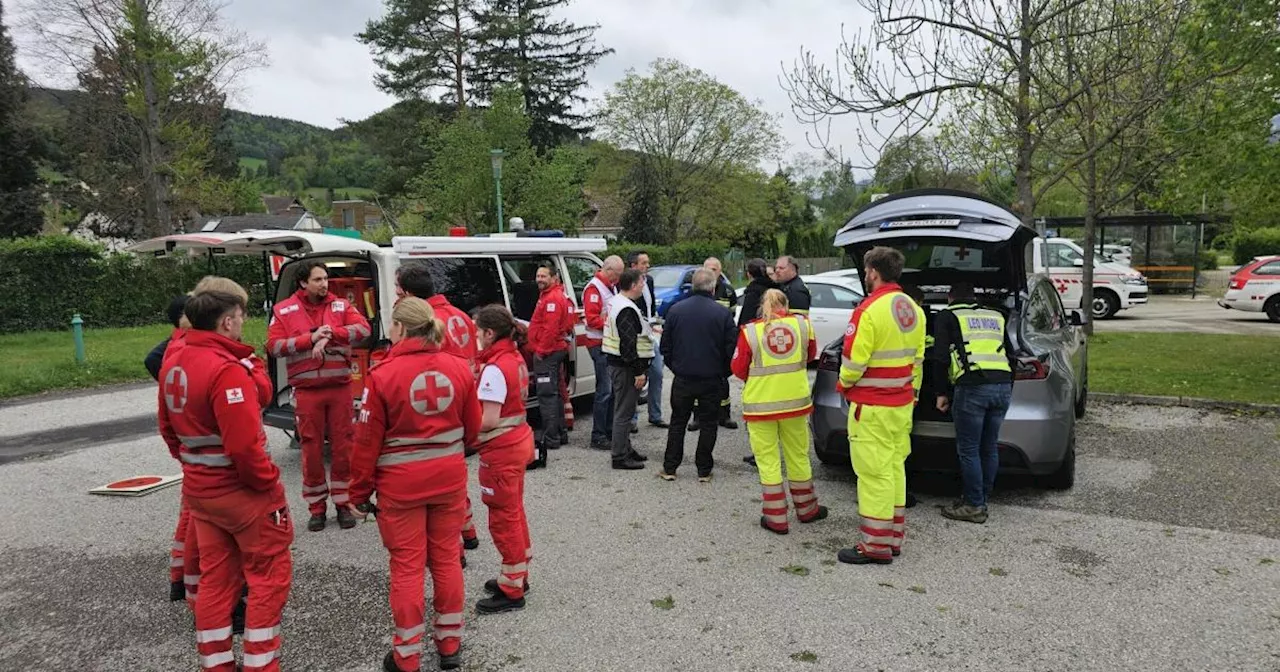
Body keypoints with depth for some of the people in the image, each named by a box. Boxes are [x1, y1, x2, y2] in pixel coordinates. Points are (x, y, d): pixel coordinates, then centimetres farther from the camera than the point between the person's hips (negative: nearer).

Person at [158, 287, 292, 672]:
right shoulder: (226, 370, -23)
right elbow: (245, 444, -27)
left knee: (216, 577, 18)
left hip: (199, 490, 8)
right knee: (269, 574, 7)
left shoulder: (173, 365, 5)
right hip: (242, 491, -8)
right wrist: (269, 484, -14)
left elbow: (168, 429, 16)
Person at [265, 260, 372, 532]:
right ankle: (317, 507, 19)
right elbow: (274, 346, -7)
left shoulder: (340, 305, 4)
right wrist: (311, 338, -16)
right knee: (312, 448, 6)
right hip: (307, 391, -1)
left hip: (340, 387, 1)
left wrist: (330, 335, -20)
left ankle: (342, 504, 19)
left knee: (343, 446, 6)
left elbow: (363, 329, -9)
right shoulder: (284, 311, 1)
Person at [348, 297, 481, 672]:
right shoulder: (459, 369, -3)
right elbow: (472, 428, 6)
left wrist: (360, 493, 2)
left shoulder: (383, 375, -14)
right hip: (450, 478, 3)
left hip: (401, 483, -3)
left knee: (407, 566, 8)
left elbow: (368, 441, -10)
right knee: (446, 559, 15)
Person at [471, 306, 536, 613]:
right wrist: (476, 403, 5)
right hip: (519, 440, 9)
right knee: (514, 511, 20)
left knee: (503, 518, 2)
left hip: (502, 449, -9)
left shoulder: (495, 368, -21)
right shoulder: (515, 358, 6)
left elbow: (489, 420, -24)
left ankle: (511, 591, 12)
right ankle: (518, 575, 33)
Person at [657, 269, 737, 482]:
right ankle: (704, 470, 14)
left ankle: (669, 468, 15)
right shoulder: (722, 313, -8)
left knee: (677, 423, 12)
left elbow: (666, 346, 3)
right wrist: (724, 373, 9)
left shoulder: (676, 310, -2)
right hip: (711, 379, -1)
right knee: (708, 424, 10)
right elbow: (731, 349, -6)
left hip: (683, 378, 2)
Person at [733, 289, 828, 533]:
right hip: (796, 401, 3)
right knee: (798, 456, 18)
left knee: (768, 461, 7)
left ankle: (776, 517, 11)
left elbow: (739, 369, -4)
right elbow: (811, 355, 15)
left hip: (760, 405, -3)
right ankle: (806, 509, 33)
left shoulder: (749, 331, -9)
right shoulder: (802, 323, -1)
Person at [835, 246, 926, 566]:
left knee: (874, 472, -2)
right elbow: (918, 357, 15)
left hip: (872, 406, -9)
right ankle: (894, 537, 25)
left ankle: (876, 545, 4)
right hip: (902, 402, 9)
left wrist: (843, 384, 0)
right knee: (894, 467, 16)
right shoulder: (913, 309, 9)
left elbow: (854, 360, -19)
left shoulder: (870, 310, -18)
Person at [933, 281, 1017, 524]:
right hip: (1003, 386, 6)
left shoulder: (948, 316, 10)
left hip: (972, 387, -6)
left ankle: (974, 506, 6)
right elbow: (1011, 357, 23)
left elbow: (942, 357, 0)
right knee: (989, 448, 15)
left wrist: (941, 393, 6)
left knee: (968, 450, 2)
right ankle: (981, 499, 24)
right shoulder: (995, 317, 25)